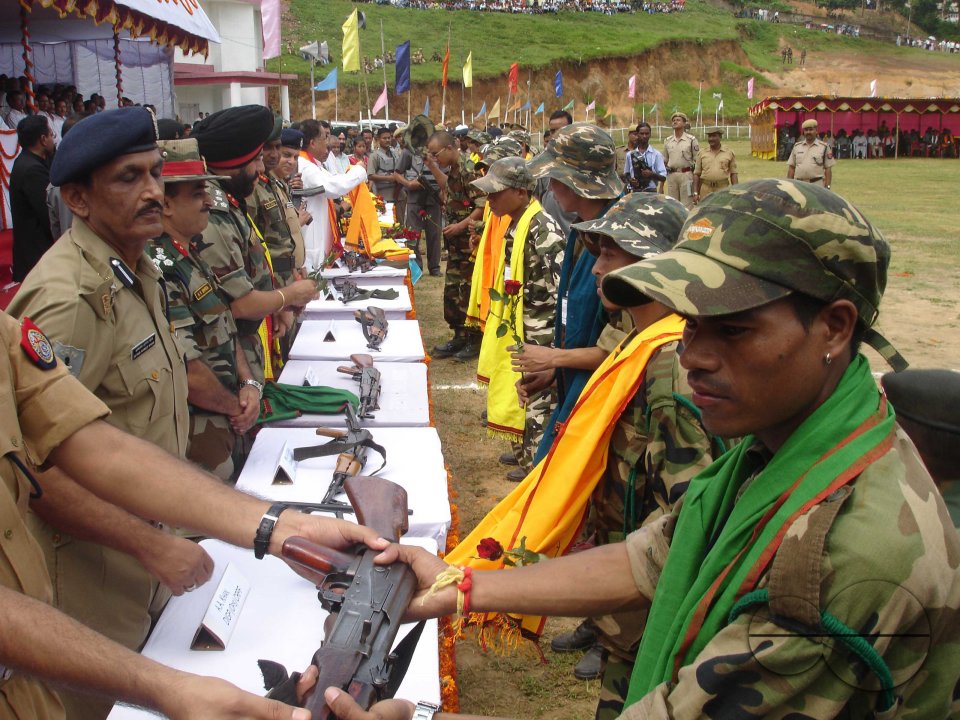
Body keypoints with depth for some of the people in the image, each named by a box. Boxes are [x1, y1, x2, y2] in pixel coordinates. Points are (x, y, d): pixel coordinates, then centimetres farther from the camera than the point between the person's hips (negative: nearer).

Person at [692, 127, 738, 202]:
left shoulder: (729, 153, 7)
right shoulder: (702, 154, 10)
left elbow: (733, 174, 7)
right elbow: (697, 174, 10)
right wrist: (695, 193, 2)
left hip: (723, 190, -1)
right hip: (706, 190, 1)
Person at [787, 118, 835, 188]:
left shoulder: (824, 147, 3)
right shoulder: (797, 147, 12)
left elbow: (828, 169, 1)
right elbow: (791, 167, 11)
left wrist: (827, 187, -6)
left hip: (817, 185, -3)